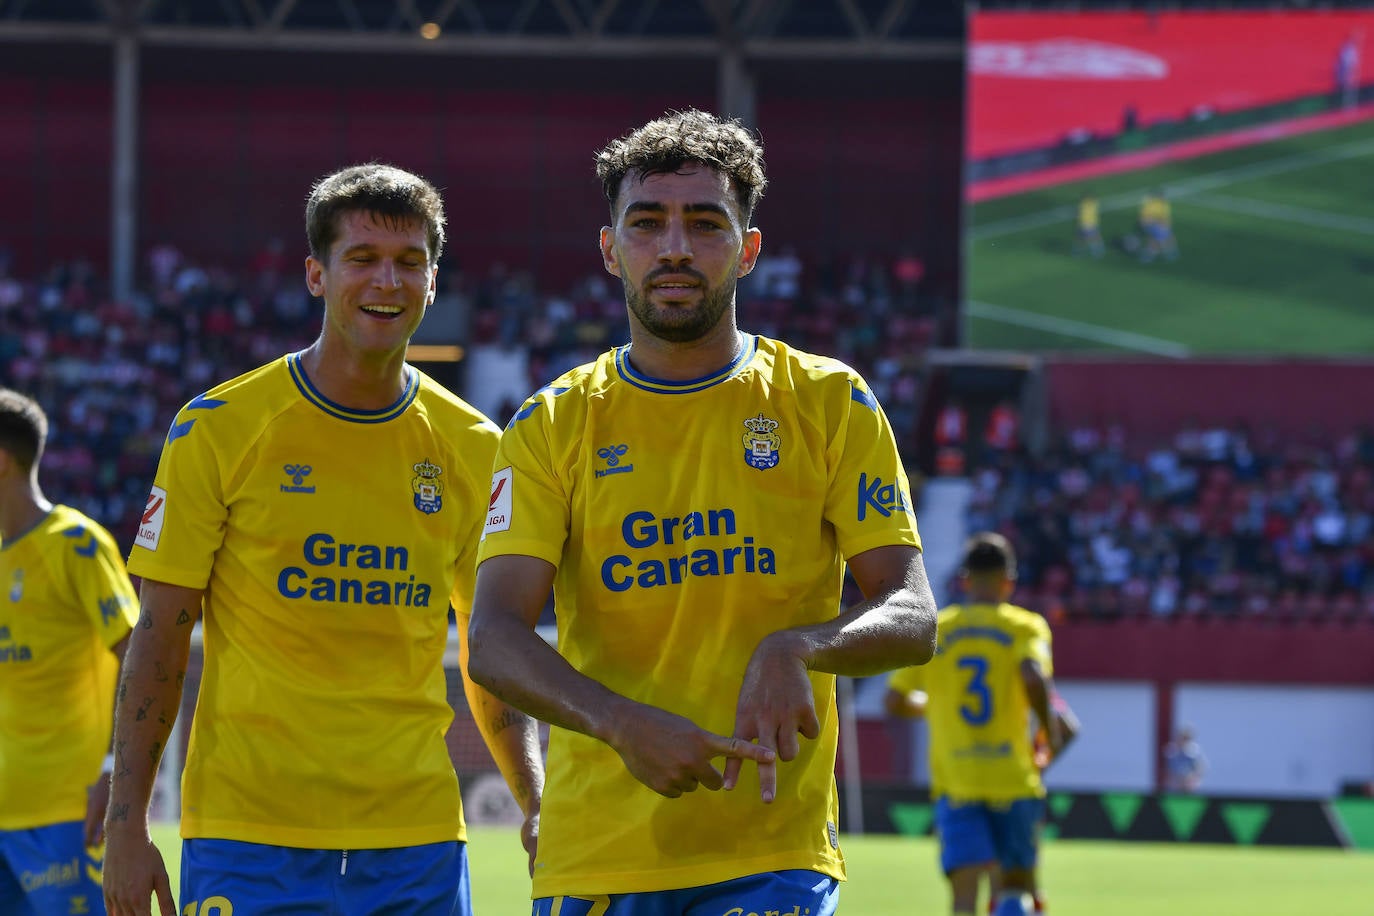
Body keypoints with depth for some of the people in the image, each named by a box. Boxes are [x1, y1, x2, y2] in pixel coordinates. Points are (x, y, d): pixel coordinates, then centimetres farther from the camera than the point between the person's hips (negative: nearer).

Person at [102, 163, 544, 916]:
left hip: (416, 836, 3)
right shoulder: (218, 430, -2)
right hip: (248, 838, -3)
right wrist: (127, 825, -7)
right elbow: (158, 641, 0)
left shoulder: (473, 450, 8)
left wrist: (536, 805, 0)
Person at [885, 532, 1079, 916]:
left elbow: (895, 701, 9)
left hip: (953, 780, 1)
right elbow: (1034, 678, -19)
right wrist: (1051, 734, -3)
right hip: (1014, 776, -1)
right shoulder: (1026, 626, 0)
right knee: (1016, 883, 13)